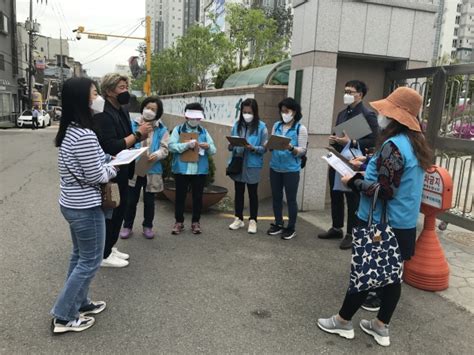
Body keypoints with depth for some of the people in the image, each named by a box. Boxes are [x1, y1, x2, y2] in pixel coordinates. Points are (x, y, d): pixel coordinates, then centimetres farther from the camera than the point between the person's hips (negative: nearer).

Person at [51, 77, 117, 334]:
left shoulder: (69, 130, 5)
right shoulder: (85, 135, -25)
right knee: (90, 261, 5)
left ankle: (79, 302, 36)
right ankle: (64, 316, 15)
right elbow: (95, 176, -20)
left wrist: (106, 160, 8)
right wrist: (112, 170, -2)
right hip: (85, 207, -9)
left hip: (71, 203, 9)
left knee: (79, 256, 21)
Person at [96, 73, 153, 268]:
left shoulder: (122, 112, 11)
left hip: (122, 172, 9)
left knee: (119, 210, 18)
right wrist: (137, 134, -22)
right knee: (110, 213, 2)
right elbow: (112, 147, -28)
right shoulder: (103, 114, -20)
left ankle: (110, 248, 33)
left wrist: (141, 134, -3)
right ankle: (105, 255, 17)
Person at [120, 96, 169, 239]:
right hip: (133, 169, 0)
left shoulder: (161, 129, 1)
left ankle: (148, 226, 29)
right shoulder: (133, 124, 1)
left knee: (149, 201, 12)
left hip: (152, 170, 0)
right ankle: (127, 226, 26)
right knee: (131, 200, 10)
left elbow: (165, 149, -5)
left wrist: (156, 155, -27)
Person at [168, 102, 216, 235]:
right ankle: (179, 222, 19)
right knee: (180, 196, 7)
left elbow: (213, 150, 6)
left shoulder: (204, 132, 9)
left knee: (198, 197, 8)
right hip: (181, 169, -2)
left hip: (200, 170, 2)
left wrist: (208, 147, -17)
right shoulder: (178, 129, 2)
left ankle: (195, 222, 21)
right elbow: (171, 146, -11)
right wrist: (187, 144, -23)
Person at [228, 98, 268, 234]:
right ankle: (238, 219, 25)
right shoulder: (237, 125, 5)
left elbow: (264, 148, -8)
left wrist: (253, 148, -25)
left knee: (253, 193, 8)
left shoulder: (261, 127, -7)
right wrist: (231, 146, -13)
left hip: (253, 166, -3)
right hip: (238, 164, 4)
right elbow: (231, 145, 9)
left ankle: (253, 221, 19)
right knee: (238, 192, 12)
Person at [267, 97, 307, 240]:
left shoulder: (301, 128, -6)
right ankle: (278, 224, 28)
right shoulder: (277, 125, 8)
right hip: (275, 167, 5)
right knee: (276, 197, 13)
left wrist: (291, 148, -27)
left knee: (291, 199, 4)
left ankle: (291, 228, 17)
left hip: (291, 169, -5)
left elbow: (303, 150, -9)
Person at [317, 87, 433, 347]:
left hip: (381, 224, -8)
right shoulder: (415, 142, 7)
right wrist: (369, 167, 12)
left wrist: (354, 181, -12)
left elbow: (385, 191, -24)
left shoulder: (393, 145, -22)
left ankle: (343, 321, 22)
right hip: (403, 225, 8)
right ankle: (381, 327, 28)